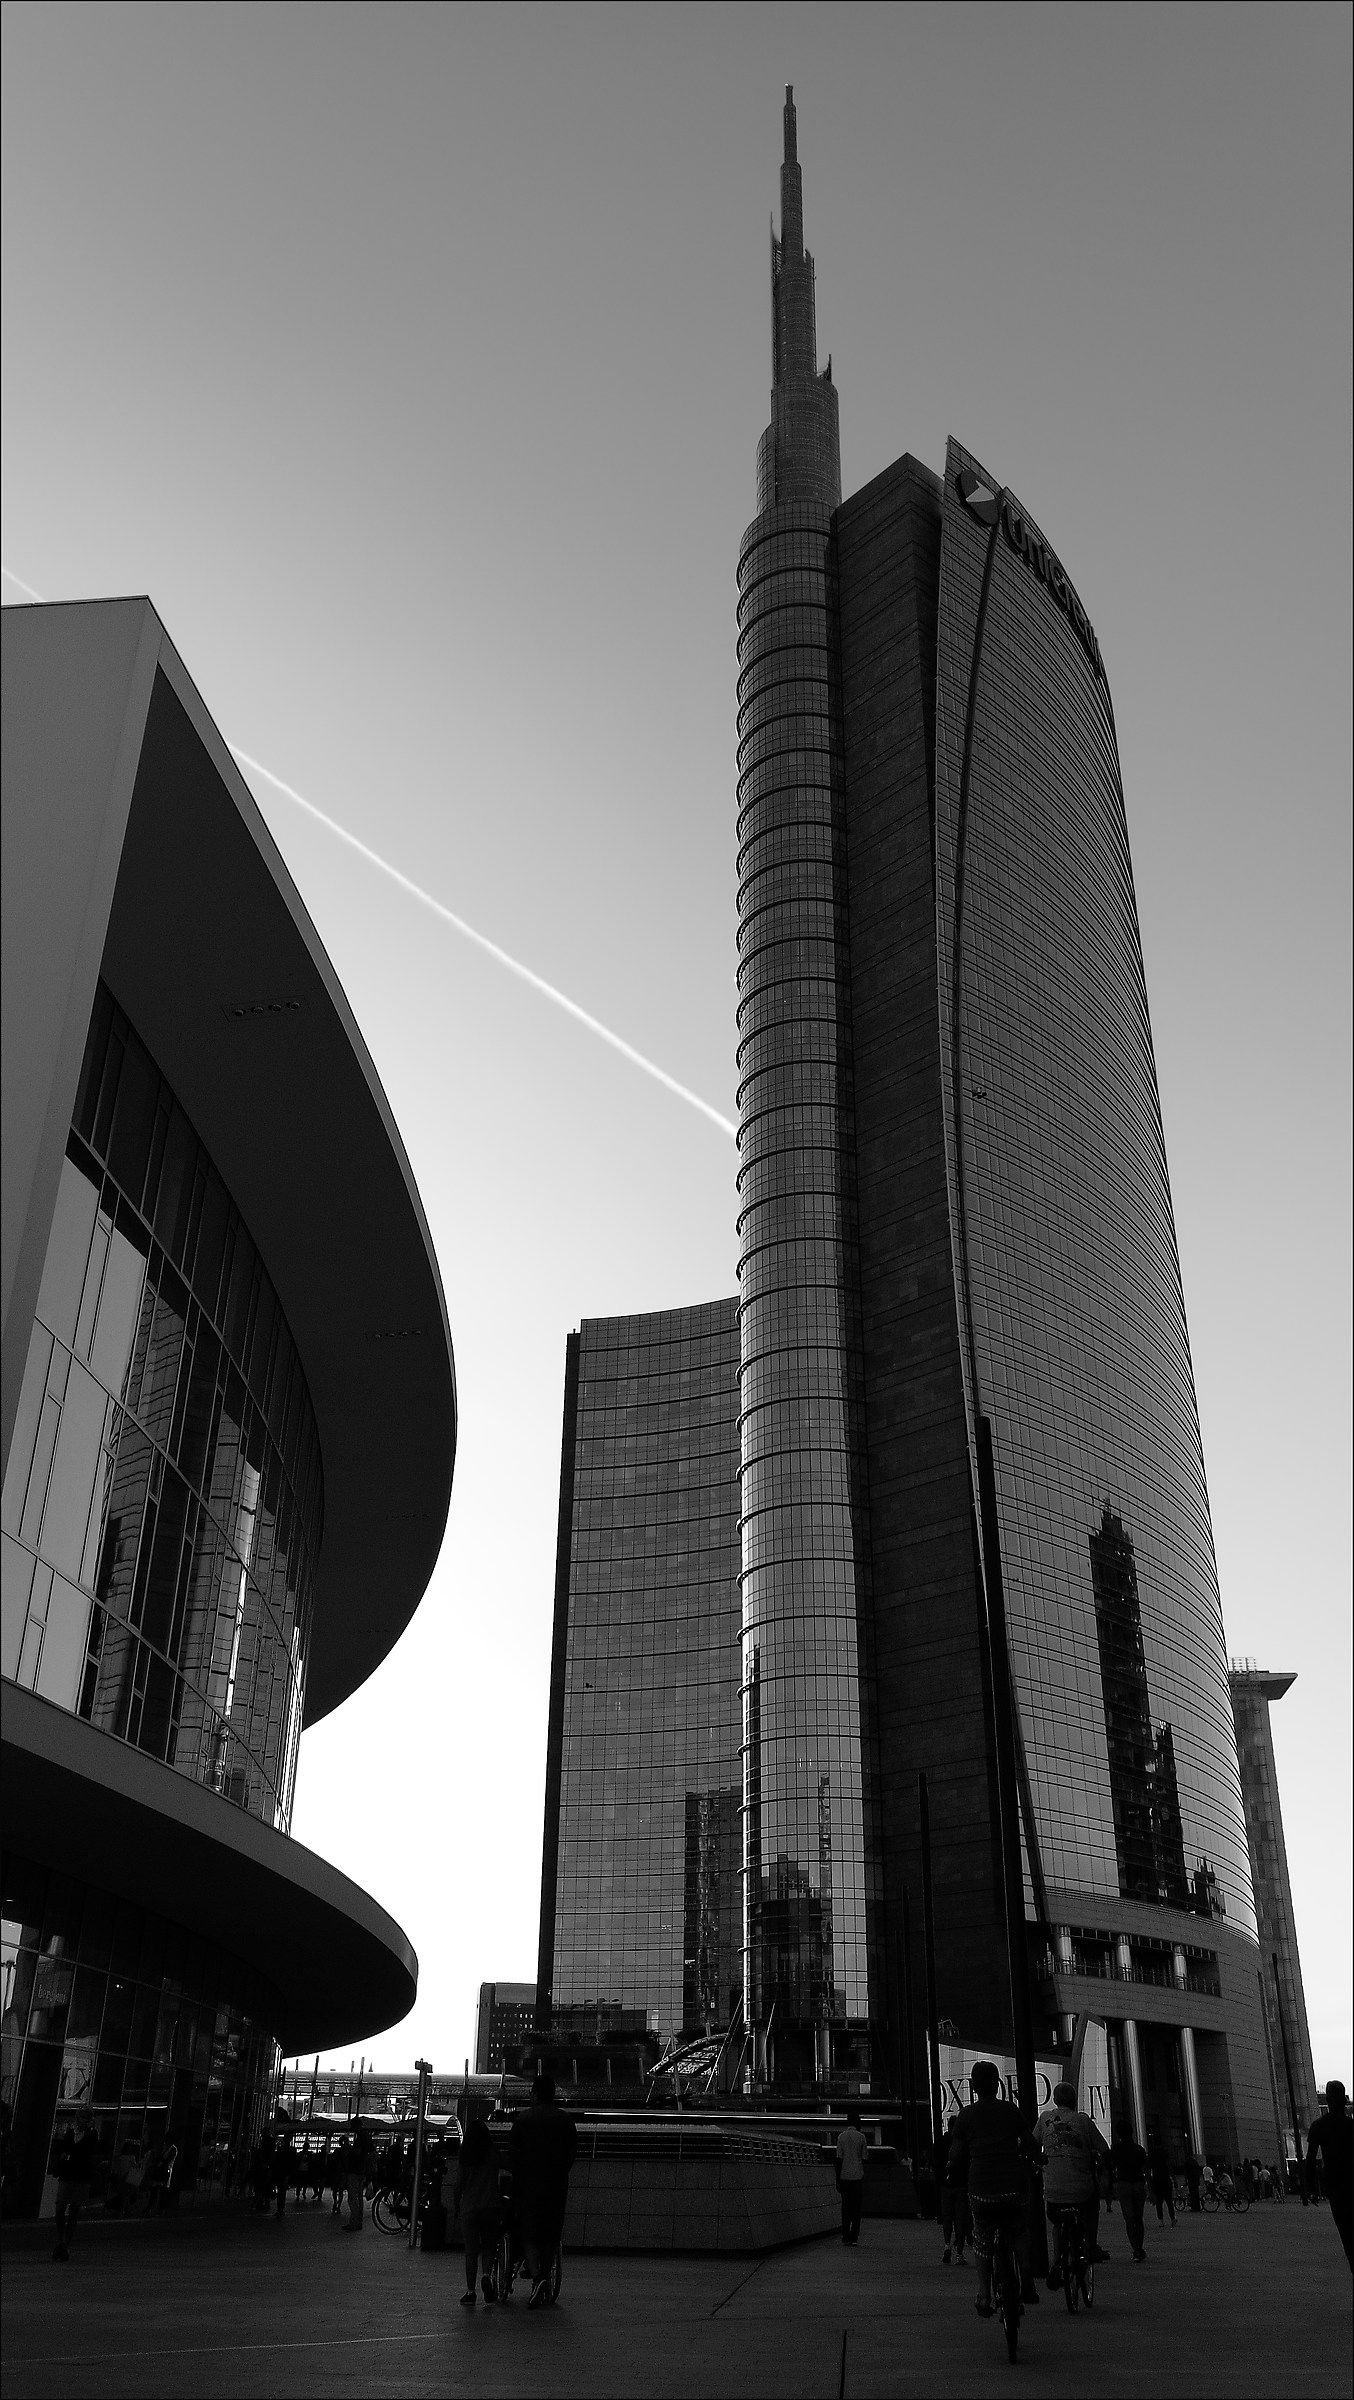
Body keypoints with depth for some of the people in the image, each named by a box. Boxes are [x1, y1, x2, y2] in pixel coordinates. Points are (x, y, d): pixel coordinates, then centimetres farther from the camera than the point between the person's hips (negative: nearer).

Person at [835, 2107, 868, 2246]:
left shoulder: (841, 2137, 1)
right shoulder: (861, 2137, -1)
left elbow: (839, 2159, 0)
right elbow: (863, 2159, 2)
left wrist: (837, 2180, 5)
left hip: (844, 2176, 1)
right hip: (858, 2176, -1)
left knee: (845, 2207, 8)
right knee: (856, 2206, 3)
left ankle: (845, 2235, 4)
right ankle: (854, 2236, -2)